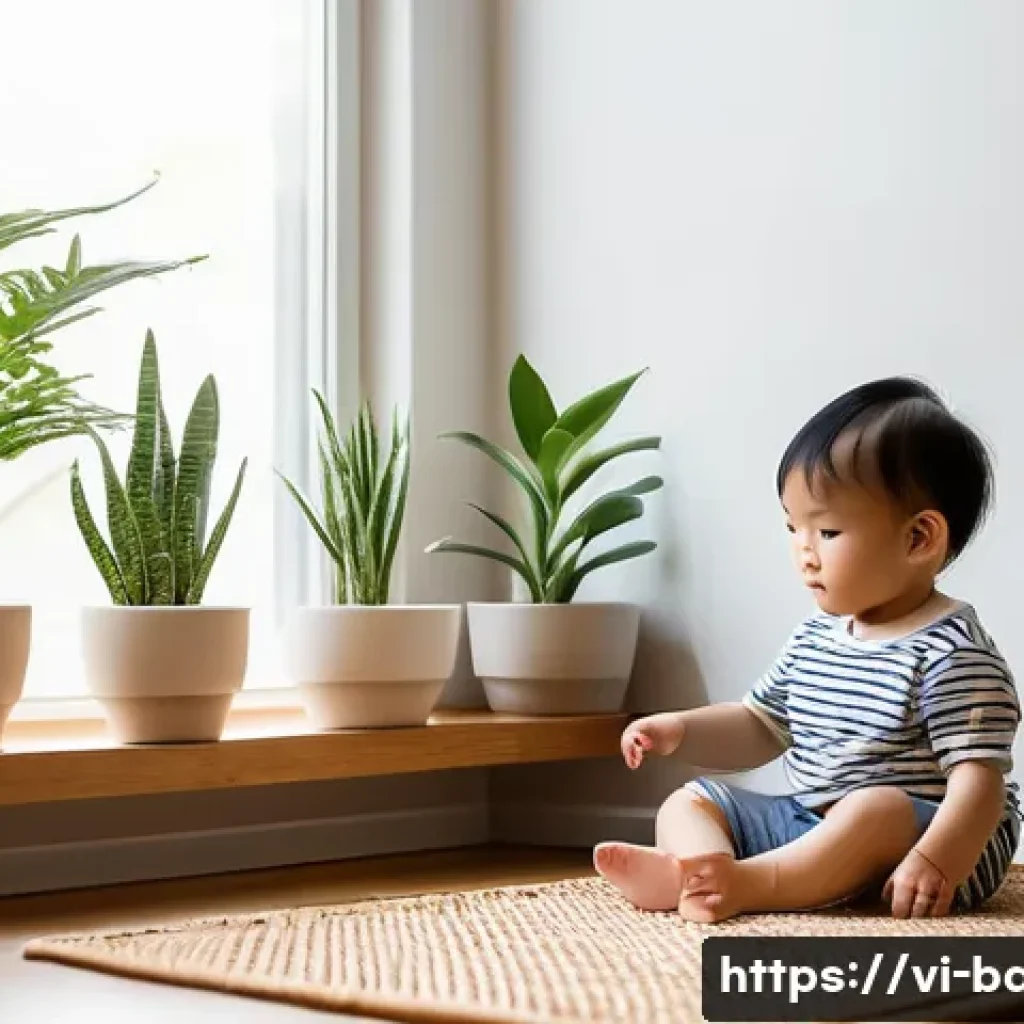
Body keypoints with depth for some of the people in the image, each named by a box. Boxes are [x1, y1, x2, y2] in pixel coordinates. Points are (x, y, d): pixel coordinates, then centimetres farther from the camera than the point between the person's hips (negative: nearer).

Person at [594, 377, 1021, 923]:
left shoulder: (951, 653, -14)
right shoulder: (815, 637, 11)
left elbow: (979, 777, -22)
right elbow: (760, 728, 21)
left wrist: (935, 863, -38)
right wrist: (681, 729, 3)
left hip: (920, 832, -8)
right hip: (807, 824, 8)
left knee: (879, 810, -38)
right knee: (689, 802, 0)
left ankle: (748, 884, -43)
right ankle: (701, 869, -33)